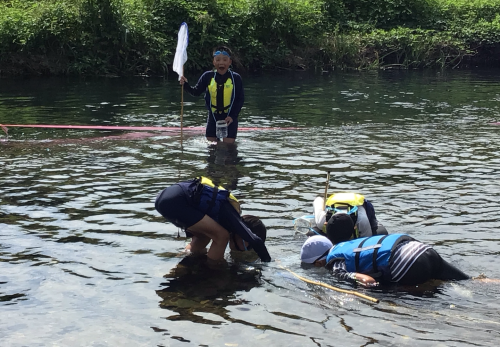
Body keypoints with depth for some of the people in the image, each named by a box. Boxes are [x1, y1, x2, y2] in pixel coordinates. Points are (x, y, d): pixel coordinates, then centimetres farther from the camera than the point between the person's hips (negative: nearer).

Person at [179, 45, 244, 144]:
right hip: (213, 117, 2)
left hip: (229, 118, -2)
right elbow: (196, 92, 4)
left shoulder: (236, 78, -8)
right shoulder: (208, 76, -3)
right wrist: (186, 85, -15)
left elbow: (240, 99, -4)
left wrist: (233, 116, -12)